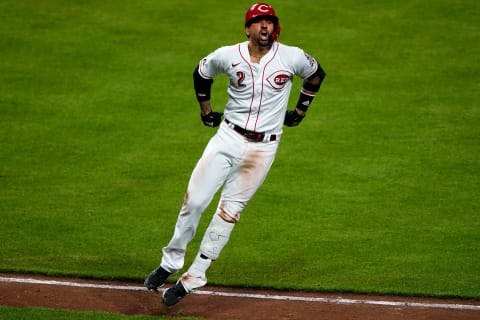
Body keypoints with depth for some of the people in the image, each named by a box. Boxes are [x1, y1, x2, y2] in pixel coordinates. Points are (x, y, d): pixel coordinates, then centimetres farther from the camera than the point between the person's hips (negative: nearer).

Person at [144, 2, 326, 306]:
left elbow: (317, 73, 13)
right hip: (228, 137, 1)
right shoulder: (228, 56, -6)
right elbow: (201, 73, 15)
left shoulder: (292, 57, -8)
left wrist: (299, 111, 15)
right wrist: (206, 110, 16)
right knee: (194, 200, -6)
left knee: (228, 212, -1)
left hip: (263, 148, -1)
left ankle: (194, 277, 7)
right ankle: (171, 261, 14)